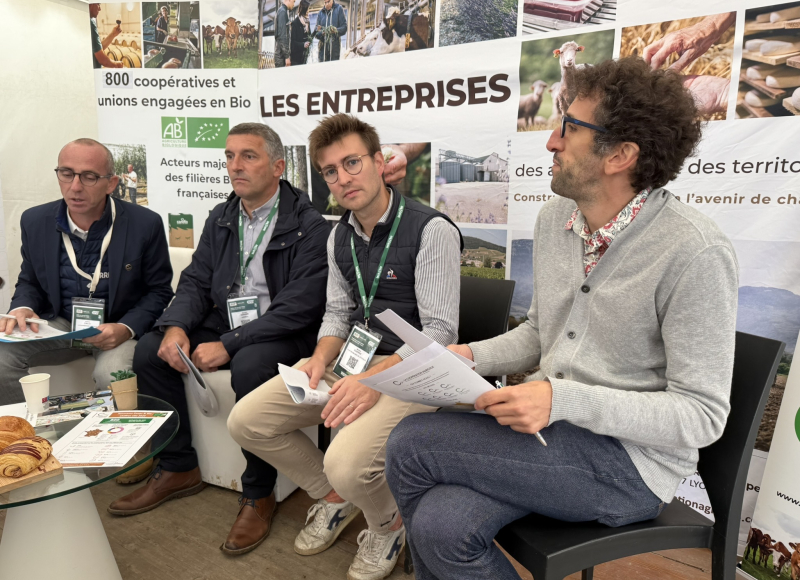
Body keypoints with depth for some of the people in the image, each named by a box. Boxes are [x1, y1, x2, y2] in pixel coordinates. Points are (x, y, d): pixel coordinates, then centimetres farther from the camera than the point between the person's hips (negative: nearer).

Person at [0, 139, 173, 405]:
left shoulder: (145, 224, -12)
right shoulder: (35, 221, 0)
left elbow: (159, 291, -4)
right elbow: (29, 282, 14)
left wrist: (126, 328, -21)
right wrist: (22, 309, -10)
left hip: (120, 327, -3)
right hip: (58, 324, 4)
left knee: (112, 374, -33)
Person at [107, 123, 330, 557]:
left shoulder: (309, 226, -13)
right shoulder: (221, 218, 11)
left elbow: (299, 306, -20)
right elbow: (196, 281, 10)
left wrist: (228, 344, -24)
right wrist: (176, 326, -11)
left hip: (281, 334, -7)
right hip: (224, 324, 7)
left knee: (249, 367, -35)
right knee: (149, 351, -8)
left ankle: (258, 494, -13)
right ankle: (177, 468, 9)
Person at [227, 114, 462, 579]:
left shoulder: (432, 230, -15)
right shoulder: (340, 236, 9)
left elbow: (440, 332, -18)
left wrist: (375, 379, -28)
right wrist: (321, 359, -5)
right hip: (352, 356, 7)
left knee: (347, 463, -30)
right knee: (246, 421, -1)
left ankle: (388, 525, 9)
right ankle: (335, 497, 21)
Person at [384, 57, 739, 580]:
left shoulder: (694, 253, -19)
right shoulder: (555, 218, 4)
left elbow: (702, 416, -16)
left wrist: (565, 399, -26)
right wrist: (472, 356, -3)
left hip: (631, 461, -5)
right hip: (548, 430, 6)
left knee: (411, 445, -16)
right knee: (439, 526, -18)